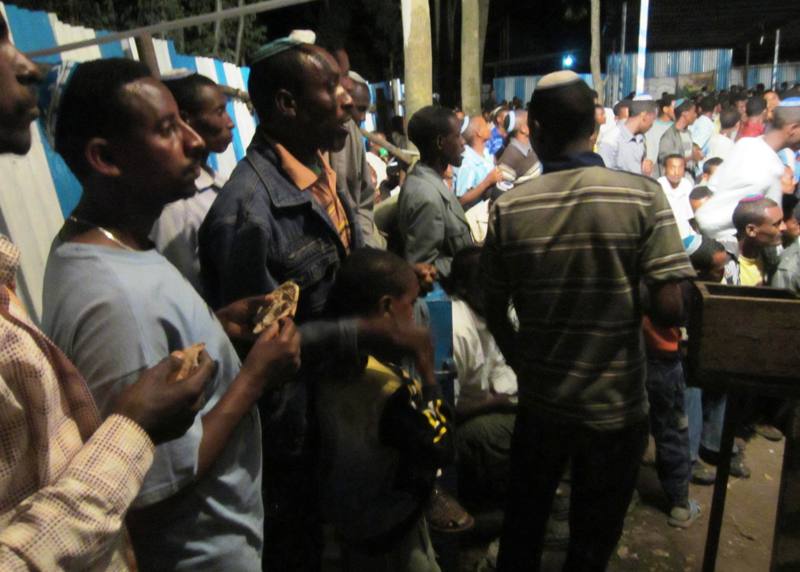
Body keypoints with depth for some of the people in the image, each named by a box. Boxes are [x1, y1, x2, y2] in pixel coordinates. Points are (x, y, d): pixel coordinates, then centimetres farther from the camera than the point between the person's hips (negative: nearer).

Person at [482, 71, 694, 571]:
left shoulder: (509, 208, -10)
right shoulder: (643, 195, -14)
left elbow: (495, 314, -2)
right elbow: (670, 310, -18)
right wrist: (632, 303, 5)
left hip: (539, 402, 1)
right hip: (618, 405, -1)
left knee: (523, 527, 25)